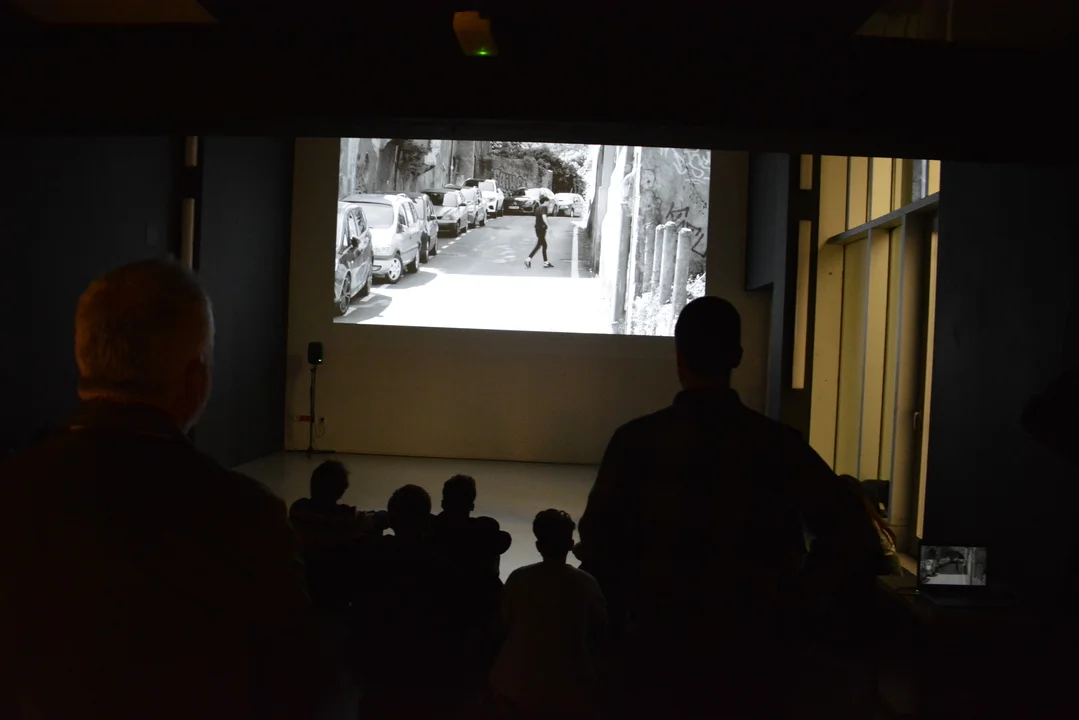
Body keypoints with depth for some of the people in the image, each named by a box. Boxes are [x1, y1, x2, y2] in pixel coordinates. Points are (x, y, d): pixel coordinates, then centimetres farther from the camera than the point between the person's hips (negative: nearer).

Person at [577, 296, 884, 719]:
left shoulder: (637, 440, -10)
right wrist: (795, 602, -1)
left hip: (664, 643, -1)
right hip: (754, 649, 1)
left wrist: (631, 610, 5)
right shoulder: (777, 443, -7)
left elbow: (597, 545, -9)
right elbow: (857, 541, -9)